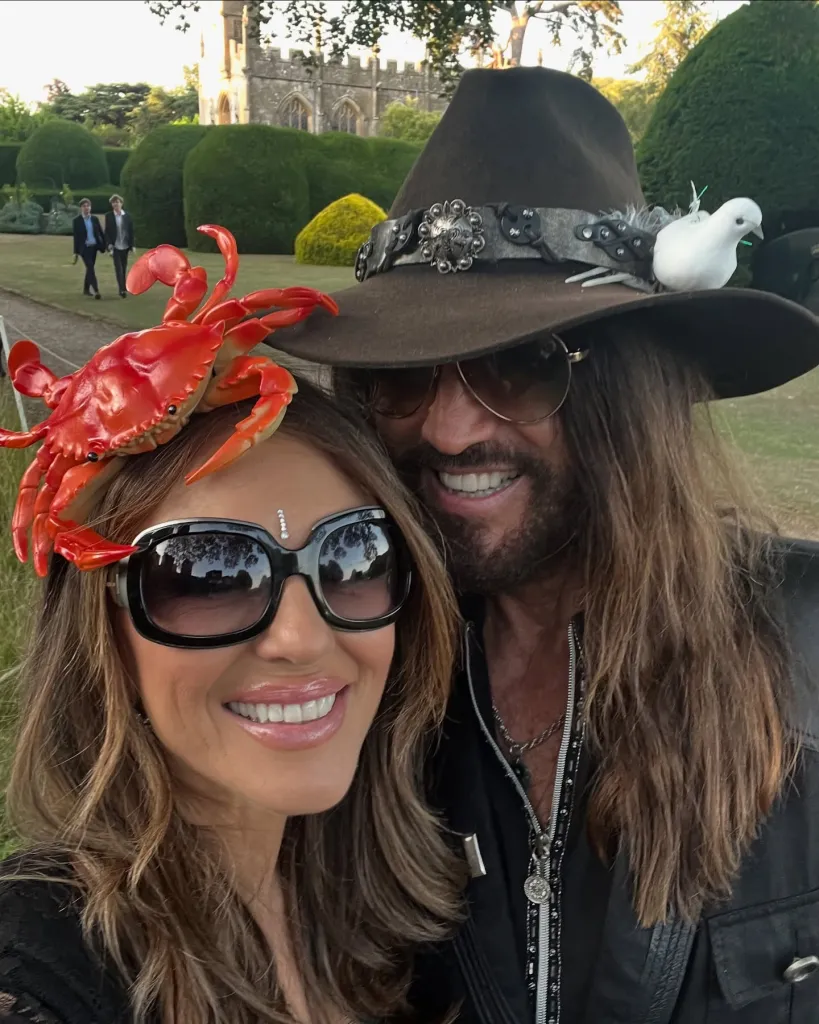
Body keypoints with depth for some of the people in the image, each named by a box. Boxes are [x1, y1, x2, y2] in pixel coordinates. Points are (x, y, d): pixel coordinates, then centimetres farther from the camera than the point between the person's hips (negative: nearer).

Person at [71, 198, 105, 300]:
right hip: (84, 248, -4)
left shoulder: (94, 219, 7)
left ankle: (86, 289, 24)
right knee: (90, 268, -14)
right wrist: (76, 252, -4)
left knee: (89, 268, 12)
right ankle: (95, 290, -20)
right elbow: (76, 237, -3)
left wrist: (104, 245, 2)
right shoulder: (77, 220, -4)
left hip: (94, 247, 4)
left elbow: (100, 232, 10)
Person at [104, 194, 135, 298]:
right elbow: (107, 232, -2)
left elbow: (131, 231, 4)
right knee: (118, 268, -10)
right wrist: (109, 245, -12)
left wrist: (132, 245, -1)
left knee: (124, 268, 10)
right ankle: (122, 290, -15)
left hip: (125, 246, 2)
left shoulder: (127, 216, 3)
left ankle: (123, 289, 22)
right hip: (115, 246, -2)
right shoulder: (108, 216, -1)